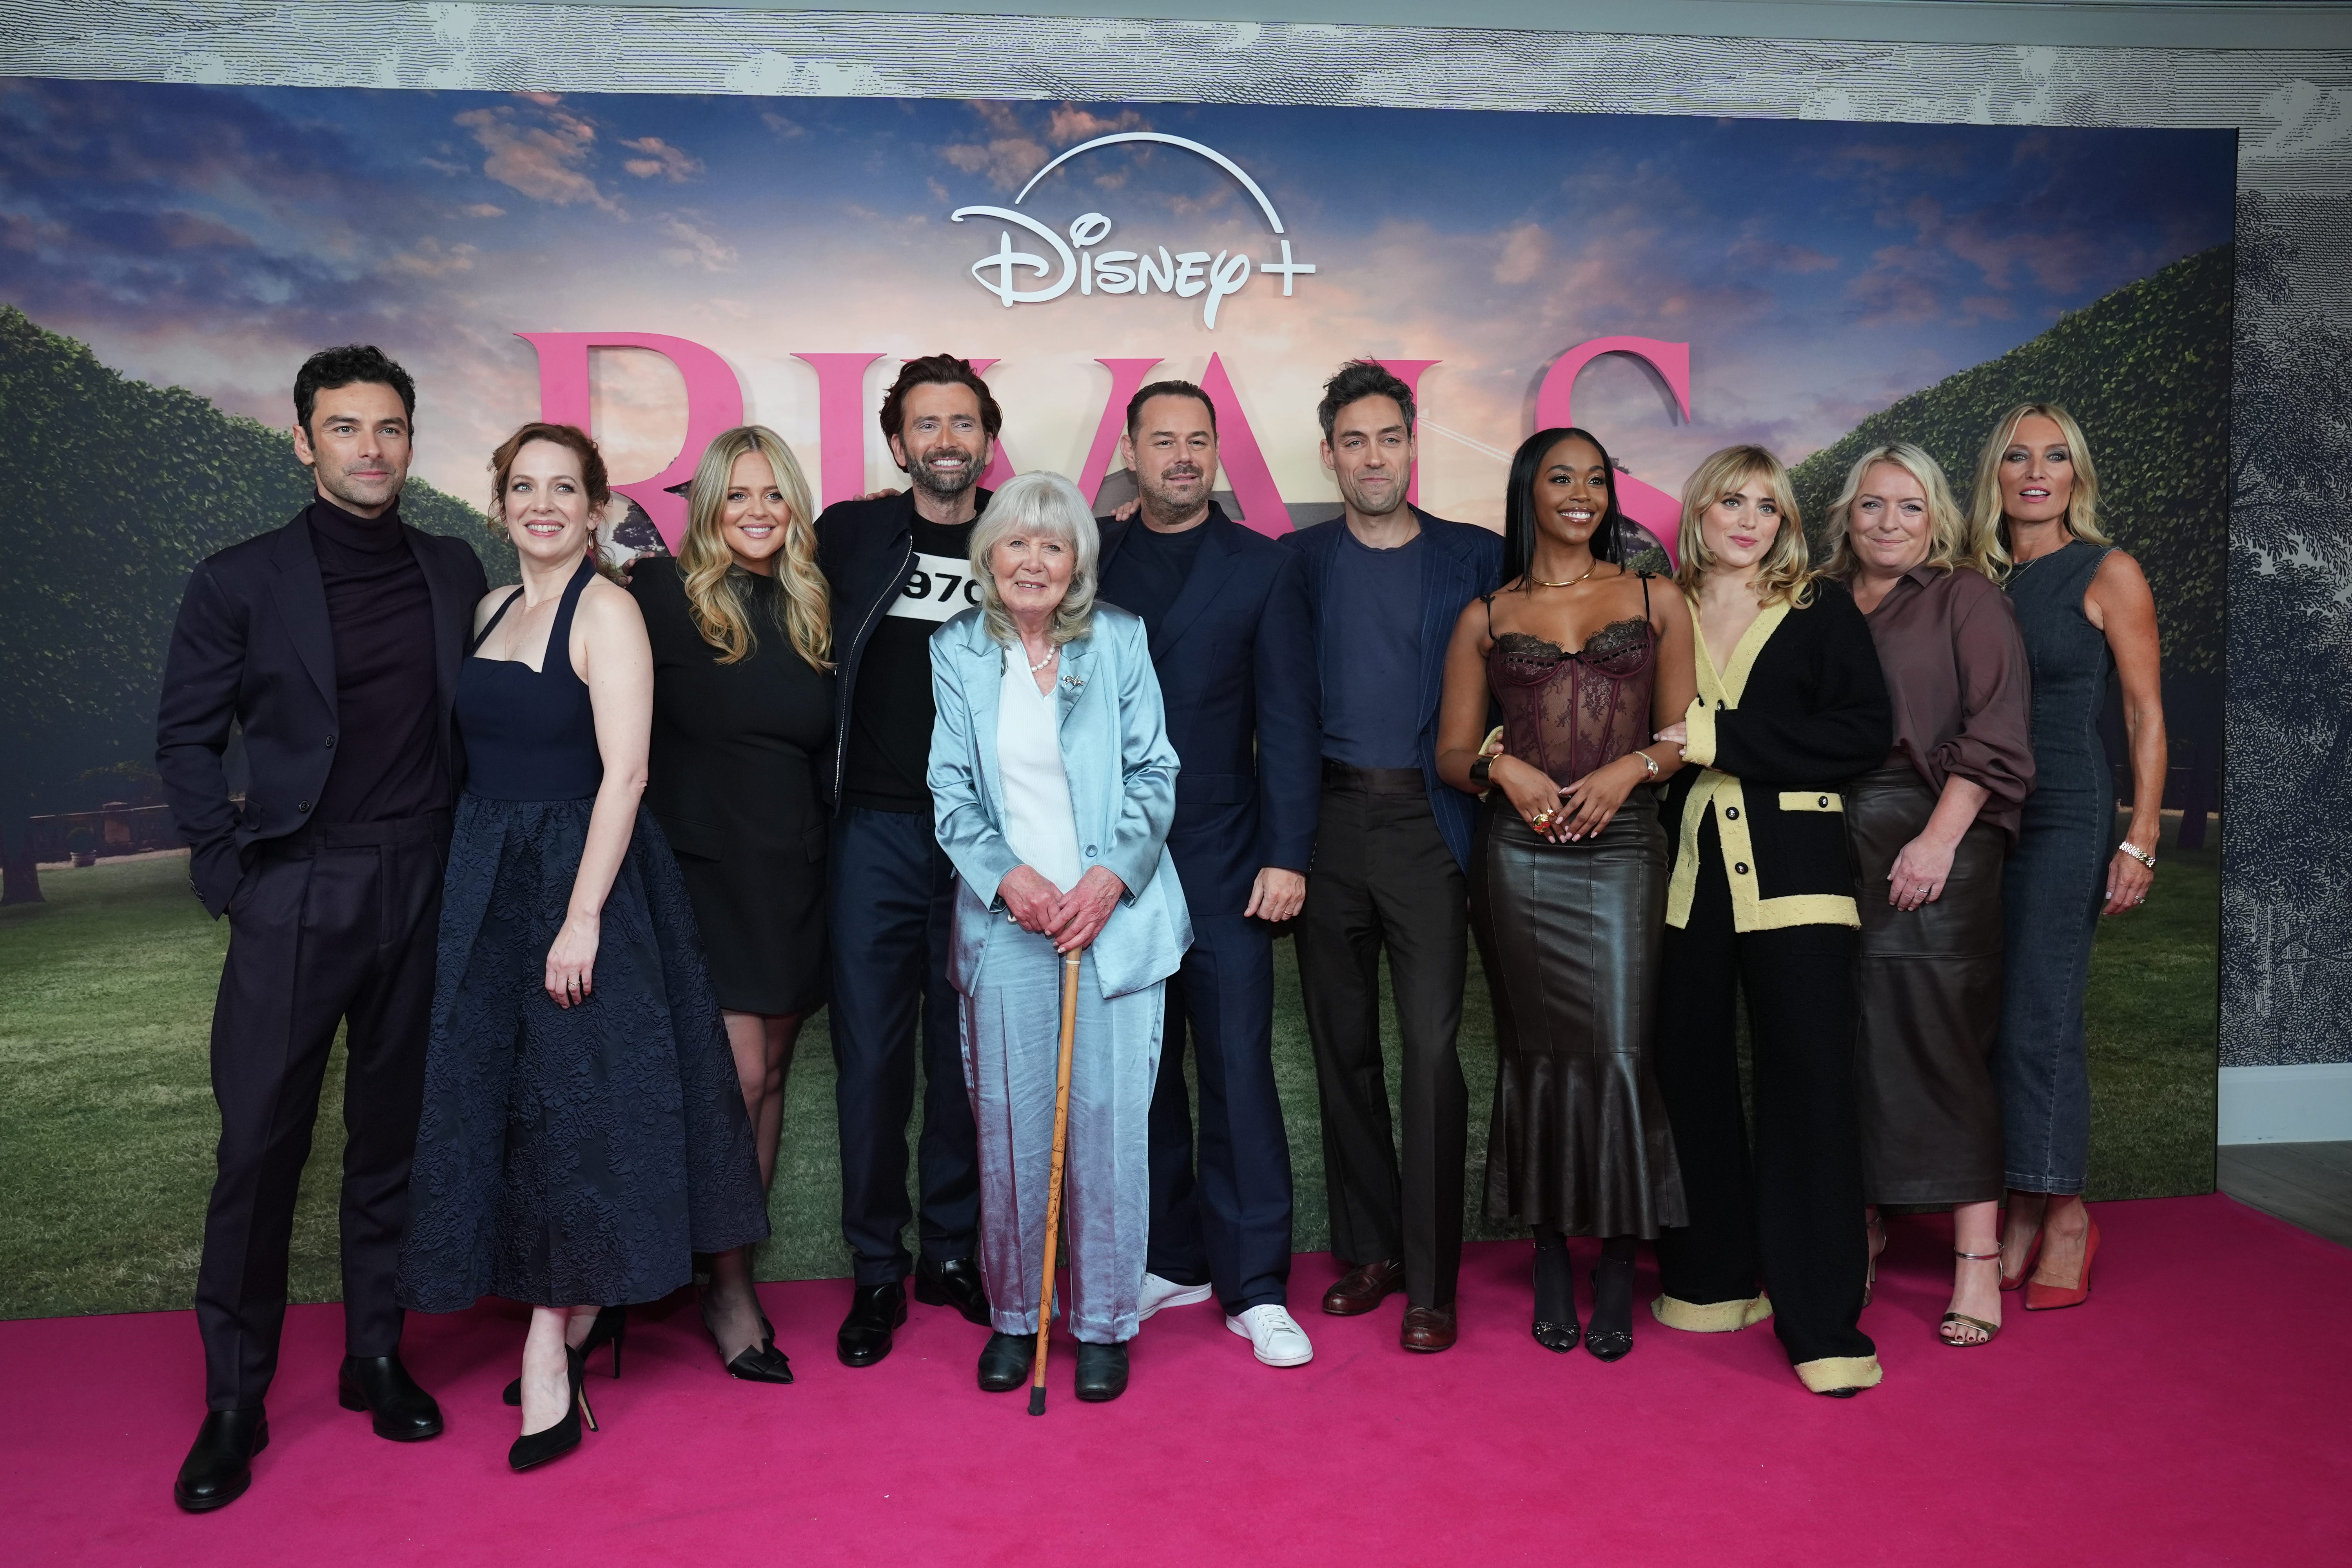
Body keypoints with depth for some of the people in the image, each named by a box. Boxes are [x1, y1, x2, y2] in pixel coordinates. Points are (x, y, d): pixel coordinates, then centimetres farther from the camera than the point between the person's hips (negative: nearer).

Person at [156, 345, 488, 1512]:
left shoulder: (455, 572, 7)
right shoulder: (240, 581, 0)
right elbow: (186, 738, 4)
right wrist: (230, 868, -3)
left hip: (423, 892, 3)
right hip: (295, 897, -2)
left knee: (393, 1133, 11)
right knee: (260, 1144, 0)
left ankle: (376, 1359, 26)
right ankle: (233, 1403, 15)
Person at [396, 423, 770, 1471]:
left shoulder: (606, 609, -10)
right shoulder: (492, 610, 12)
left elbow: (625, 771, -17)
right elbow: (480, 754, 13)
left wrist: (584, 916, -21)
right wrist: (468, 883, 6)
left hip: (580, 874, -7)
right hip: (487, 880, 7)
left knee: (573, 1096, -2)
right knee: (496, 1091, 10)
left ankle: (550, 1355, 8)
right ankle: (583, 1311, 25)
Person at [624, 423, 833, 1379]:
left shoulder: (809, 611, 9)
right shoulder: (663, 595, -5)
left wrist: (819, 854, 10)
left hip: (791, 878, 5)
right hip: (703, 868, -5)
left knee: (769, 1073, 10)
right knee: (734, 1077, -7)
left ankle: (740, 1260, 24)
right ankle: (728, 1285, 9)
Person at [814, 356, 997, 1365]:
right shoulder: (851, 534, 6)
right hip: (877, 829, 0)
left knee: (966, 1052, 9)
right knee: (871, 1053, 3)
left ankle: (953, 1251, 26)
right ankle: (877, 1272, 17)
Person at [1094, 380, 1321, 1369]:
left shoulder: (1264, 568, 4)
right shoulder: (1091, 563, 10)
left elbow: (1288, 723, -1)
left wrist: (1286, 857, -8)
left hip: (1223, 864, -2)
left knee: (1239, 1070, -2)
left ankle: (1254, 1286, 8)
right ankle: (1170, 1259, 24)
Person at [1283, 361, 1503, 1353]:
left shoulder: (1476, 558, 6)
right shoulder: (1295, 560, 10)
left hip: (1426, 820, -2)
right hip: (1327, 823, 2)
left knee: (1431, 1049, -6)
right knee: (1343, 1046, 9)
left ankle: (1430, 1282, 4)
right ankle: (1367, 1251, 23)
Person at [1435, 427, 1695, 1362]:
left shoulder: (1656, 602, 11)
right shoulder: (1486, 617, 10)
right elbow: (1451, 752, 10)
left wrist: (1631, 767, -9)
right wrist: (1504, 769, -9)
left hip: (1624, 847, 0)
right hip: (1521, 855, 1)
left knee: (1620, 1052, -6)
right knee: (1536, 1052, 5)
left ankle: (1618, 1268, 9)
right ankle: (1550, 1263, 17)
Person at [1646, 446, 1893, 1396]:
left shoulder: (1821, 612, 7)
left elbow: (1866, 732, -4)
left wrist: (1724, 739, -11)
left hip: (1791, 869, -2)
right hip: (1686, 868, 3)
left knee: (1807, 1081, -5)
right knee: (1690, 1069, 6)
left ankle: (1822, 1321, 2)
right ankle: (1716, 1276, 24)